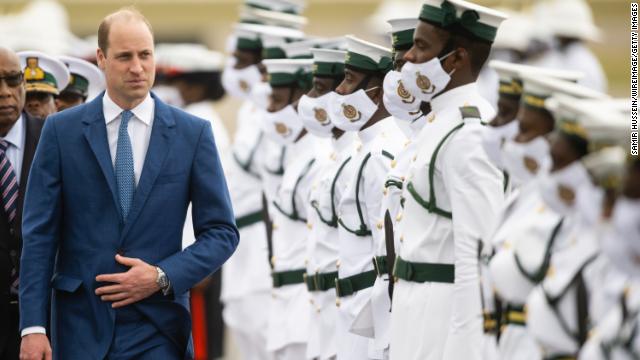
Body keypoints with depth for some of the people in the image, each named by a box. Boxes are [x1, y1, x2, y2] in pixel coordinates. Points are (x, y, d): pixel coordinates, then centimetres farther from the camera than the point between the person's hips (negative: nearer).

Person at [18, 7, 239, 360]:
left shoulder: (193, 133, 3)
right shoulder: (62, 130, 3)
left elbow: (222, 232, 6)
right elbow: (40, 233, 0)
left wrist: (163, 277, -9)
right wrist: (33, 326, -7)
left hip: (157, 330, 0)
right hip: (81, 325, 0)